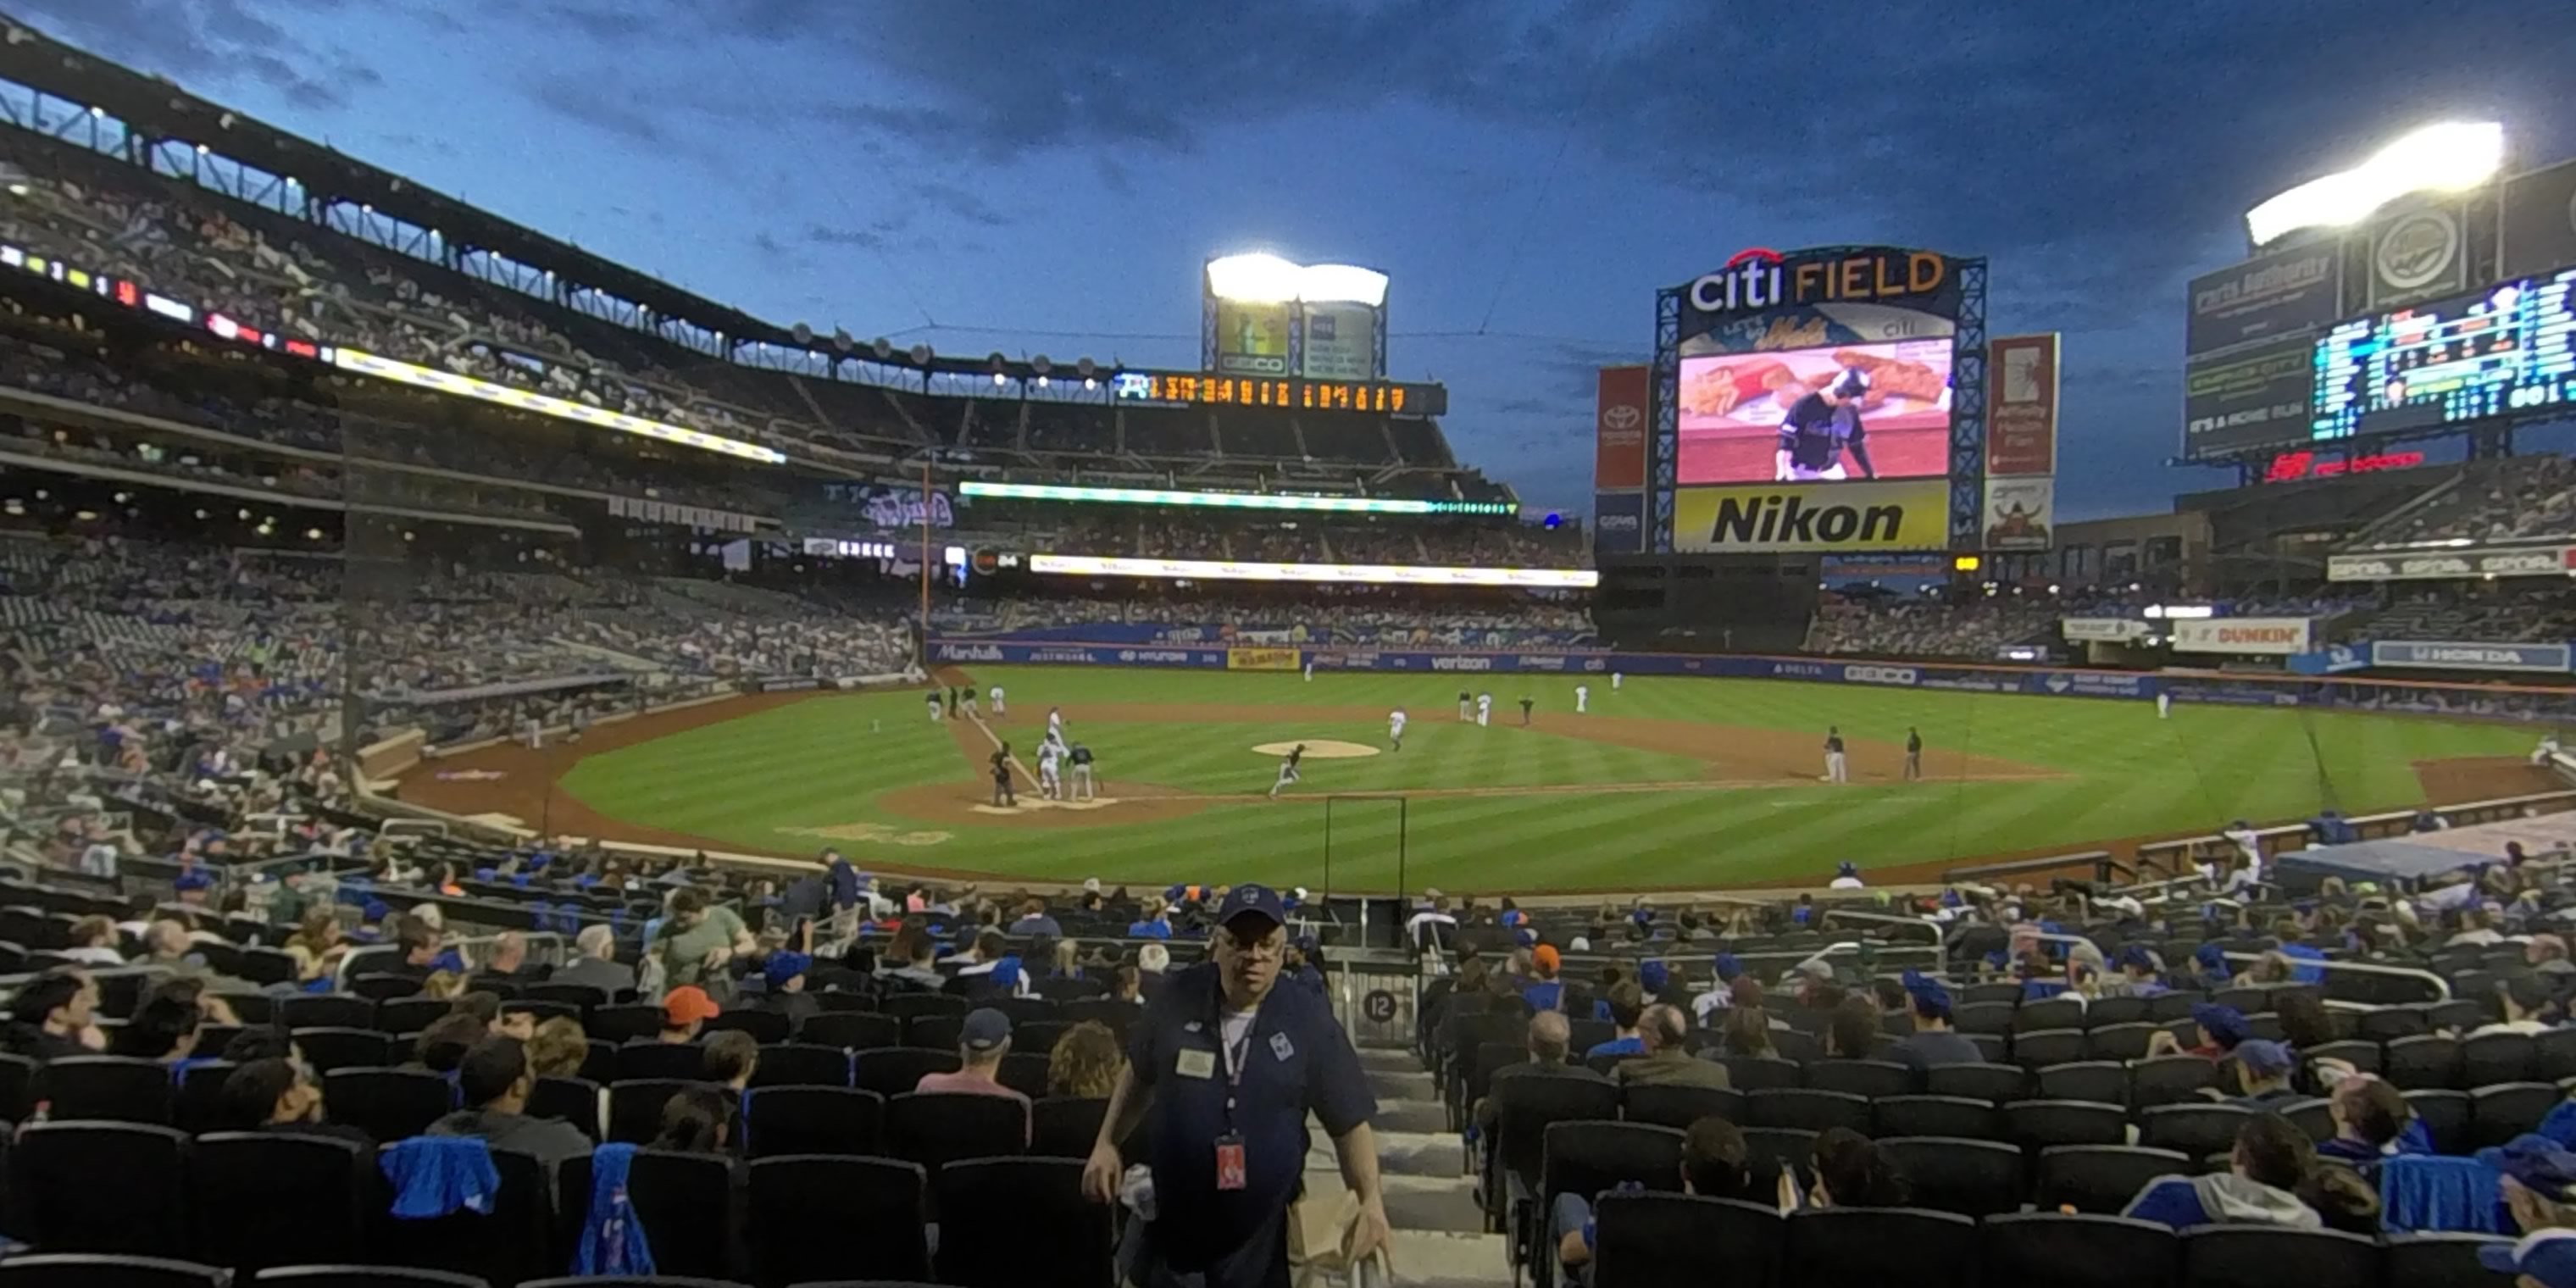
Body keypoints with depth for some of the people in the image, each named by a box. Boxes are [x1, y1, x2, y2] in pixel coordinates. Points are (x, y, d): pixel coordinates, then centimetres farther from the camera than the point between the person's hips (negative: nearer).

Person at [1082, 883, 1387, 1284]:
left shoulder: (1308, 1019, -10)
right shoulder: (1180, 997, -6)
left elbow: (1349, 1123, -5)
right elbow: (1140, 1075, 11)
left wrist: (1371, 1199, -17)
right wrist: (1106, 1144, 5)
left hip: (1263, 1237, -1)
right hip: (1172, 1223, 2)